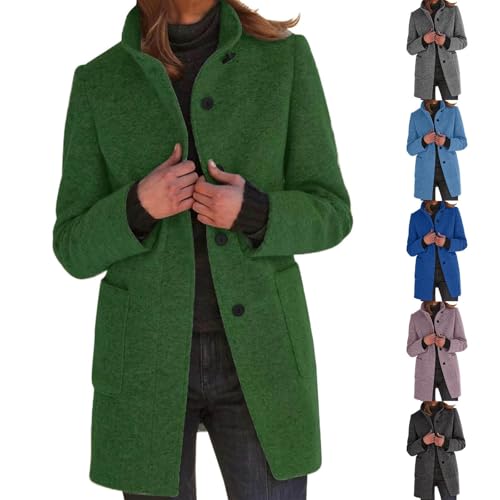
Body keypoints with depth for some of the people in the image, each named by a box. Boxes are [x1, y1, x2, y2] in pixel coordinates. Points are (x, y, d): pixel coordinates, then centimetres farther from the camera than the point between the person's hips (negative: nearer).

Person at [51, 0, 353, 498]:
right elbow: (78, 248, -1)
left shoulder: (285, 58, -2)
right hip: (149, 358, 0)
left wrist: (251, 212, -22)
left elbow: (326, 215, 0)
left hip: (257, 353, 0)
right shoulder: (99, 83, -1)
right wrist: (139, 206, -23)